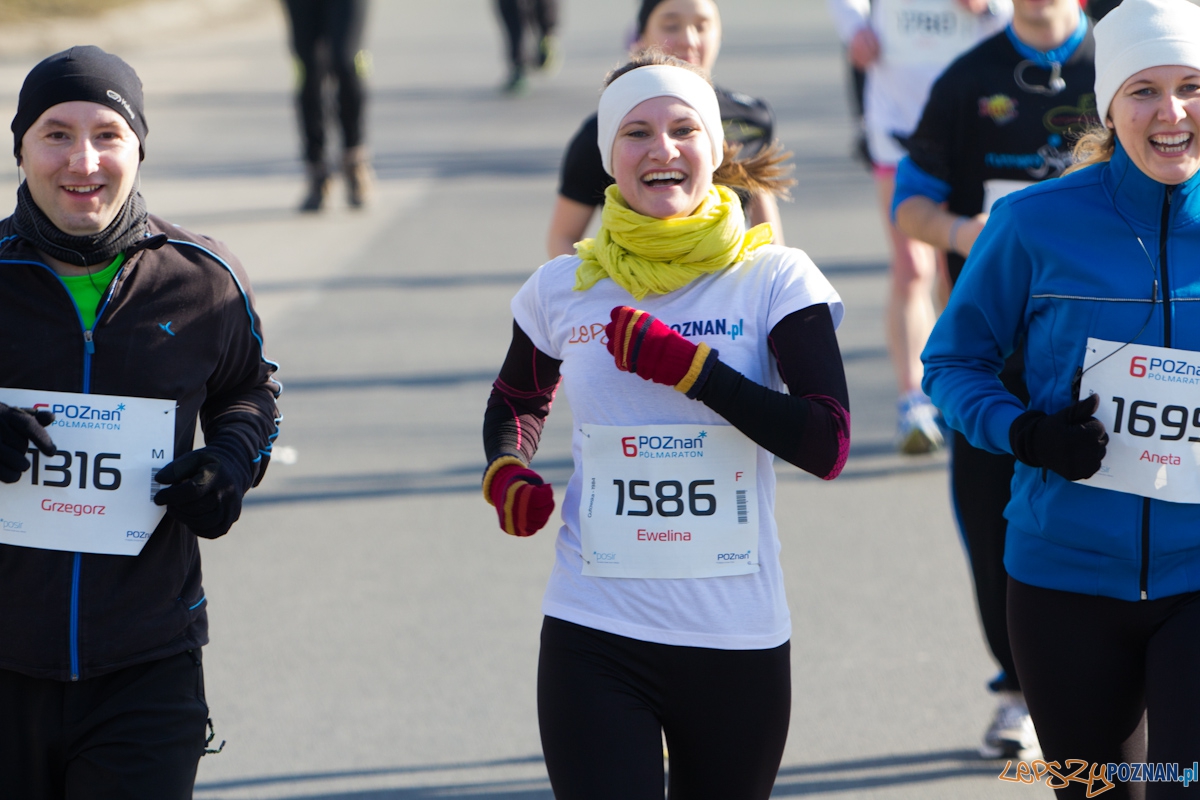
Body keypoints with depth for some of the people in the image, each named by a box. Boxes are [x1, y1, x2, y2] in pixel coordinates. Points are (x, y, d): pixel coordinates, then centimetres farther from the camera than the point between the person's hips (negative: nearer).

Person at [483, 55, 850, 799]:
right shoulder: (564, 291, 5)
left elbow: (828, 445, -14)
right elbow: (516, 403, 25)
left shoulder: (775, 281, -2)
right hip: (595, 643, 0)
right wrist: (506, 472, 3)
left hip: (739, 644, 0)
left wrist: (688, 367, -18)